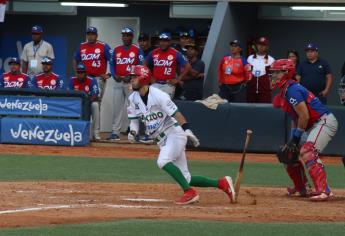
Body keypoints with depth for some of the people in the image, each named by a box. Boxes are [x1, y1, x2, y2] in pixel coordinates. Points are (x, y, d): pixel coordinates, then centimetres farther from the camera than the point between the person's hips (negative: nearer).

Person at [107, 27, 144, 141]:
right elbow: (112, 63, 13)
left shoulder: (137, 50, 0)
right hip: (118, 81, 4)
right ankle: (115, 132, 3)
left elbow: (141, 66, -5)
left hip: (131, 82, -4)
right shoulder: (117, 49, 13)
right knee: (117, 107, 2)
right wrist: (115, 75, -4)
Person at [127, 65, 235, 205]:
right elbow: (134, 119, 13)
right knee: (185, 178, 4)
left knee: (163, 161, -31)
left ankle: (190, 192, -25)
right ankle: (222, 183, 14)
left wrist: (187, 131, -32)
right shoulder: (133, 98, 5)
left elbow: (176, 113, -21)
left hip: (174, 134, -8)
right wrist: (133, 131, -8)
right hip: (162, 140, 8)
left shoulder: (158, 95, -17)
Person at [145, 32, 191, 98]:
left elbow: (187, 67, -4)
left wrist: (178, 79, -6)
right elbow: (145, 64, 22)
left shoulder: (176, 54, -4)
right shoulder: (154, 53, 7)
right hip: (155, 84, 3)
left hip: (168, 85, -3)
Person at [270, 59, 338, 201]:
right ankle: (301, 189, 30)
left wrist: (295, 138, -15)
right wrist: (292, 140, 10)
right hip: (313, 126, 11)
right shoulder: (284, 93, 14)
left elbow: (304, 116, -22)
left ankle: (323, 190, -42)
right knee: (289, 155, 16)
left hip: (325, 121, -11)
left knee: (307, 152, -30)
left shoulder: (292, 89, -18)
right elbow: (295, 118, 19)